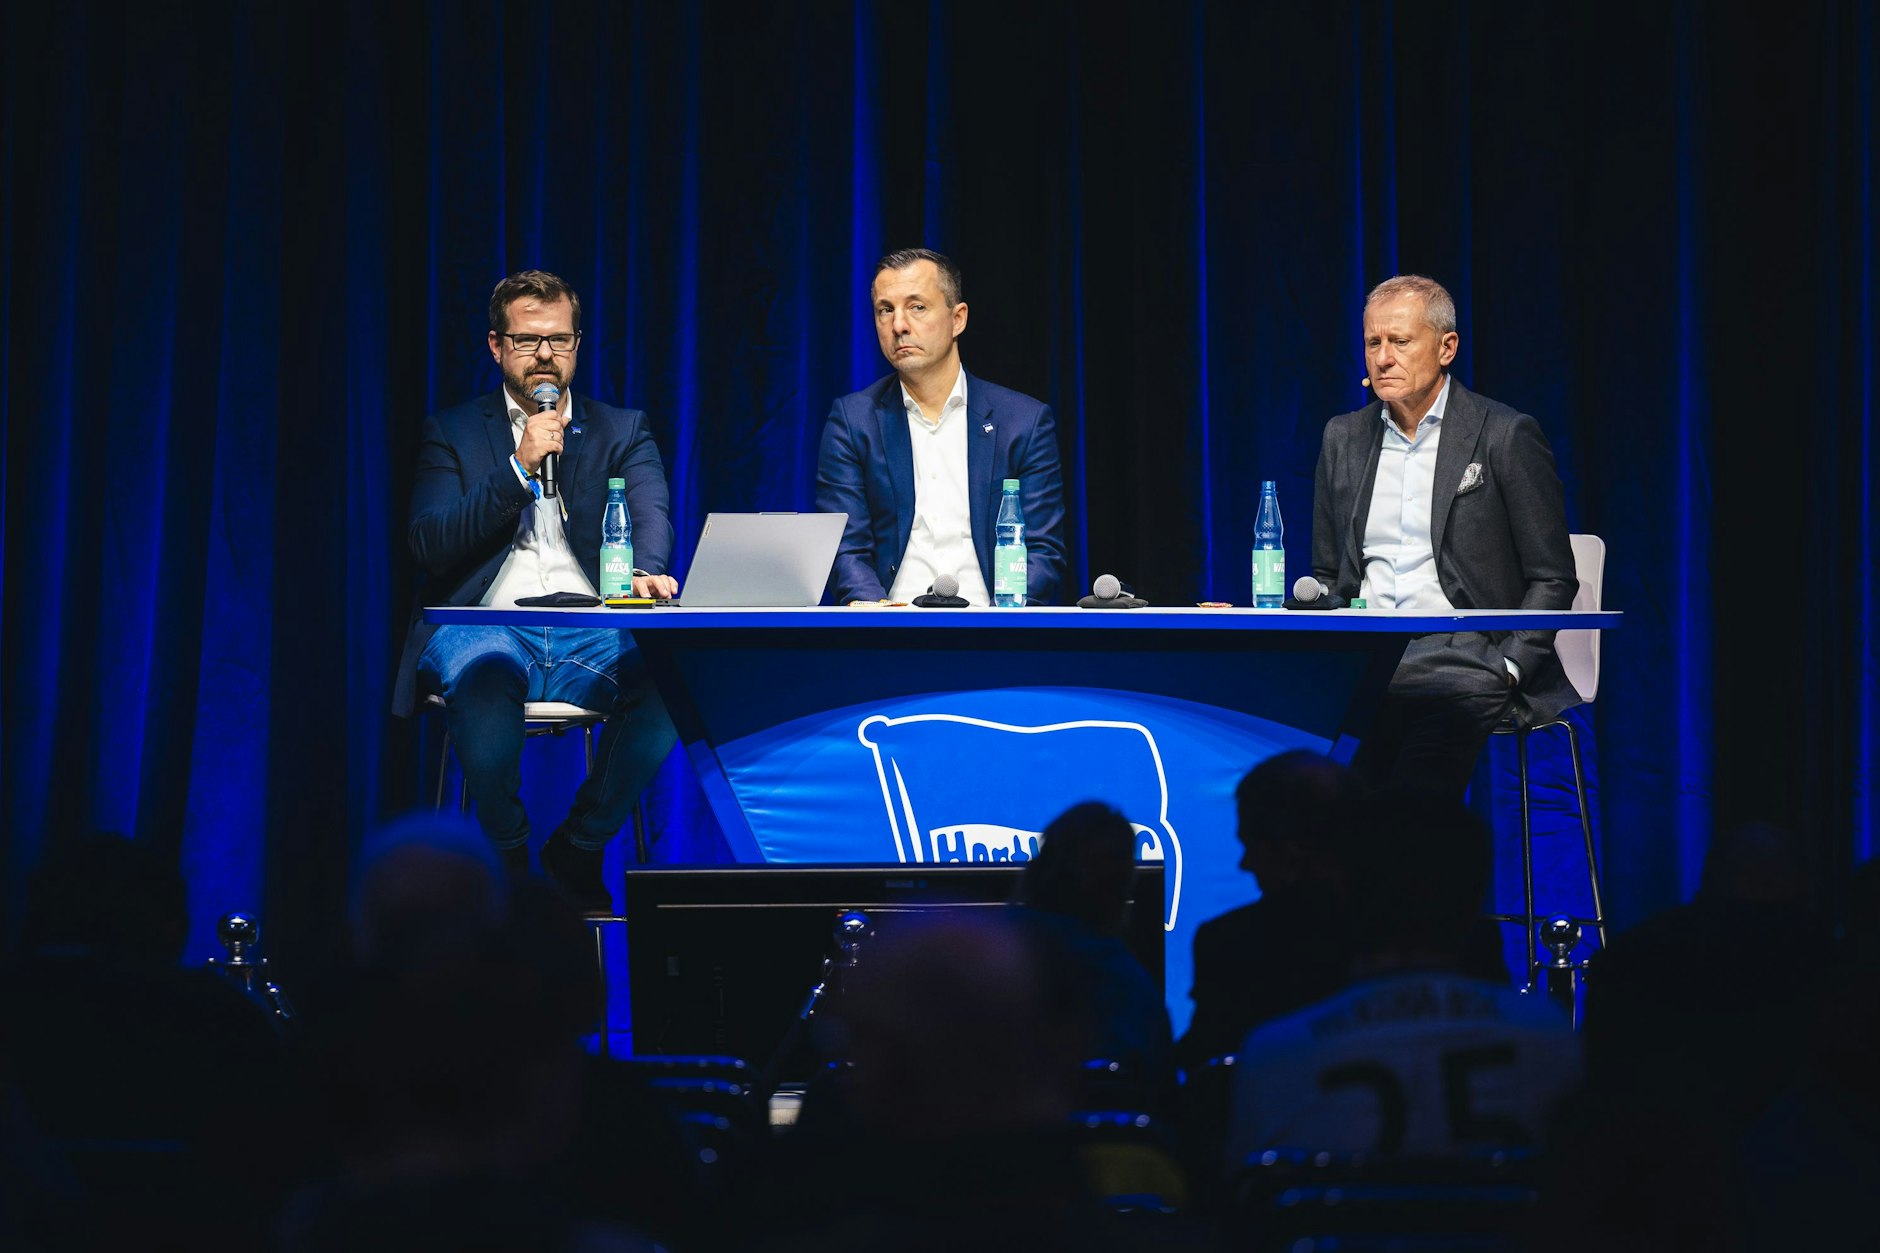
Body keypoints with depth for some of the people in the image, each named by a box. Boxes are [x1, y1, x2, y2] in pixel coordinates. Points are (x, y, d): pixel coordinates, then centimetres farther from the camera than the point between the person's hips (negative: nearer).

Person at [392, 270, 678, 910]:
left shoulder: (622, 431, 18)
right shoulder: (453, 432, 15)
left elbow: (650, 517, -1)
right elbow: (428, 545, 1)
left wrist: (645, 571, -26)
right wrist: (520, 467, -7)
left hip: (590, 639, 2)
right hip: (487, 630, -1)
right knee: (483, 675, -40)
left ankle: (578, 850, -11)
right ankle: (509, 856, -14)